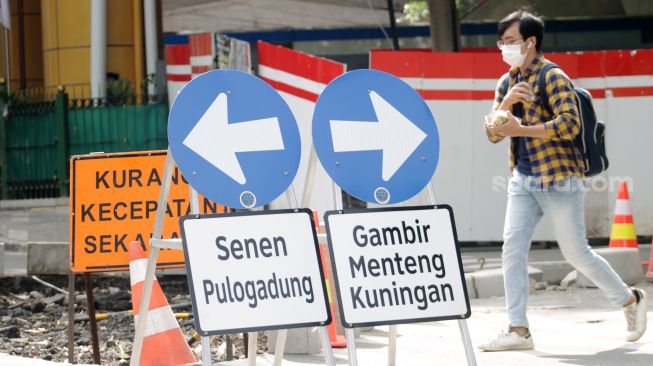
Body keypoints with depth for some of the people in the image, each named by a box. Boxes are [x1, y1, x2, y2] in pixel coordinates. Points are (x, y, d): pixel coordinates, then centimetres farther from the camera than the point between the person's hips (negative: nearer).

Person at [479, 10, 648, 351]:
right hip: (523, 179, 7)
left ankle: (630, 300, 21)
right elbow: (493, 133, 7)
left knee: (576, 253, 0)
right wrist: (506, 102, -11)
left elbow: (569, 124, -21)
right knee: (512, 248, -6)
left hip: (558, 178, -7)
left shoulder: (553, 78, -10)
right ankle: (518, 330, -5)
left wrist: (521, 129, -23)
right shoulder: (508, 83, 12)